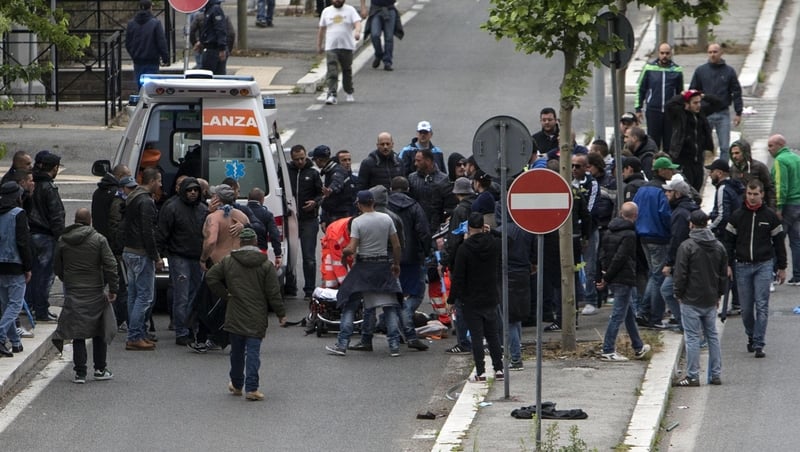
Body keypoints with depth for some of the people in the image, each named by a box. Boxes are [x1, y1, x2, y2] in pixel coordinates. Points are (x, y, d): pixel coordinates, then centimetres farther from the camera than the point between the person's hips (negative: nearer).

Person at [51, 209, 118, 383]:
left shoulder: (63, 241, 3)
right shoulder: (98, 239, -5)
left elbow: (57, 267, 11)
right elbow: (111, 265, -9)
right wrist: (112, 289, -2)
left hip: (73, 293, 1)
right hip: (95, 292, -1)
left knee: (77, 335, 2)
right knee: (99, 332, 13)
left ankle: (80, 373, -3)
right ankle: (100, 369, 17)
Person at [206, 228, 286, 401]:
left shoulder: (228, 261, 1)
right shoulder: (266, 265, -4)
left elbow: (211, 278, 3)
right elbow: (273, 293, -5)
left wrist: (225, 295, 8)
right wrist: (281, 313, 4)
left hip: (235, 316, 2)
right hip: (257, 318, -2)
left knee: (237, 351, 16)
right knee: (253, 351, -2)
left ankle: (237, 384, 29)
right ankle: (251, 388, -9)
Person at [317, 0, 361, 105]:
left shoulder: (350, 10, 2)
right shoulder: (326, 11, 9)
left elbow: (357, 23, -11)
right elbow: (322, 29, 15)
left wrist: (357, 31, -33)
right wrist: (319, 45, 17)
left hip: (347, 46, 0)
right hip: (331, 47, 0)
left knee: (347, 71, 12)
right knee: (332, 73, -11)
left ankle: (349, 93, 28)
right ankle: (332, 95, -17)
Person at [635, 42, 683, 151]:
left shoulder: (677, 70, 5)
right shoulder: (649, 68, 2)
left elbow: (681, 92, 13)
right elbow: (641, 89, 7)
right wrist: (638, 109, 3)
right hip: (653, 110, -1)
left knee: (669, 143, 3)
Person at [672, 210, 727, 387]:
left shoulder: (687, 246, -13)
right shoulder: (718, 247, 6)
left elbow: (680, 274, -12)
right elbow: (724, 274, 13)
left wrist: (679, 294, 0)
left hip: (691, 300, -6)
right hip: (711, 300, 6)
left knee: (692, 338, -3)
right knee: (712, 336, 13)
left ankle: (692, 376, -2)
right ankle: (715, 374, 15)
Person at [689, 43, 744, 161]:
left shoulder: (729, 71, 3)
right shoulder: (700, 71, 4)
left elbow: (736, 93, 5)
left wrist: (738, 113, -1)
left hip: (723, 114, 0)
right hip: (705, 114, 0)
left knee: (724, 147, 0)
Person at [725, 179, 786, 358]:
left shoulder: (770, 216, 2)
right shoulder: (736, 216, 3)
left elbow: (778, 242, 7)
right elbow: (729, 242, 7)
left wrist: (782, 268, 8)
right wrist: (727, 265, 0)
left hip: (763, 265, -2)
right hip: (742, 266, 2)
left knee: (762, 306, -8)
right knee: (746, 308, 5)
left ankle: (758, 344, -7)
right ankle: (751, 336, 27)